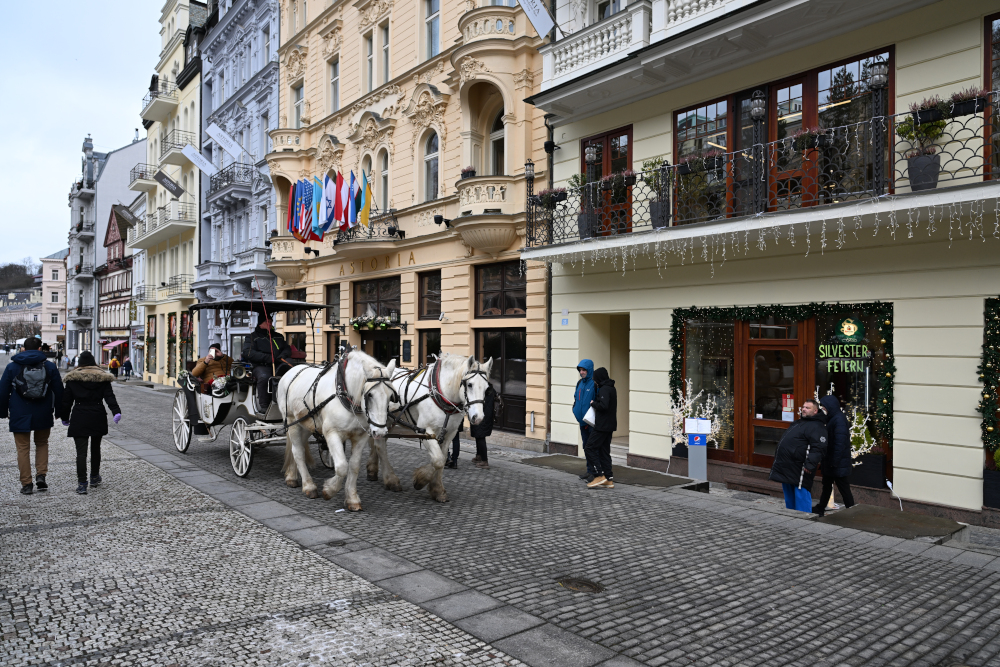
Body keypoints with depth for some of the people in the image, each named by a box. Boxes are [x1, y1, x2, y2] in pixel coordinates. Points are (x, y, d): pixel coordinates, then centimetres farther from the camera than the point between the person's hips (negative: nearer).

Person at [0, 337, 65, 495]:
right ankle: (41, 475, 4)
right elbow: (58, 391, 3)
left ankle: (26, 483, 5)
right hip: (43, 416, 1)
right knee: (42, 443, 19)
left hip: (20, 415, -1)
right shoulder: (50, 366, 1)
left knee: (23, 448, 5)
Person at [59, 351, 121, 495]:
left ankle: (82, 483, -8)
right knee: (96, 448, 17)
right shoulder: (102, 377, 2)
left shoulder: (72, 378, 1)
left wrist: (64, 417, 14)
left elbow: (67, 400, 4)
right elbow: (109, 397, -8)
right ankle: (95, 477, 28)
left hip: (79, 419, -1)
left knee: (81, 452, -3)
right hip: (97, 417, 2)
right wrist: (116, 412, -16)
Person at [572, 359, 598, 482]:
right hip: (582, 421, 8)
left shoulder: (595, 384, -14)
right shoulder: (580, 383, 12)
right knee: (586, 446, 14)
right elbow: (576, 398, 23)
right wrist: (575, 410, 10)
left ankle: (595, 472, 2)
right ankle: (589, 470, 24)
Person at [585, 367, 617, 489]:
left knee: (589, 448, -5)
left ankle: (600, 476, -7)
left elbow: (603, 406, -26)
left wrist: (594, 403, -9)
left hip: (602, 426, -10)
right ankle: (609, 479, 12)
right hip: (609, 425, 10)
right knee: (604, 451, 12)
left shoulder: (604, 389, -15)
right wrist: (596, 402, 11)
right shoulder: (612, 388, 15)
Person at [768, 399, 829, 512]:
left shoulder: (816, 427, -11)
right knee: (789, 501, 18)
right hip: (787, 469, 10)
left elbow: (819, 448, -22)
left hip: (800, 471, -10)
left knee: (801, 499, -6)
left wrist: (810, 465, -28)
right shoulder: (798, 423, 22)